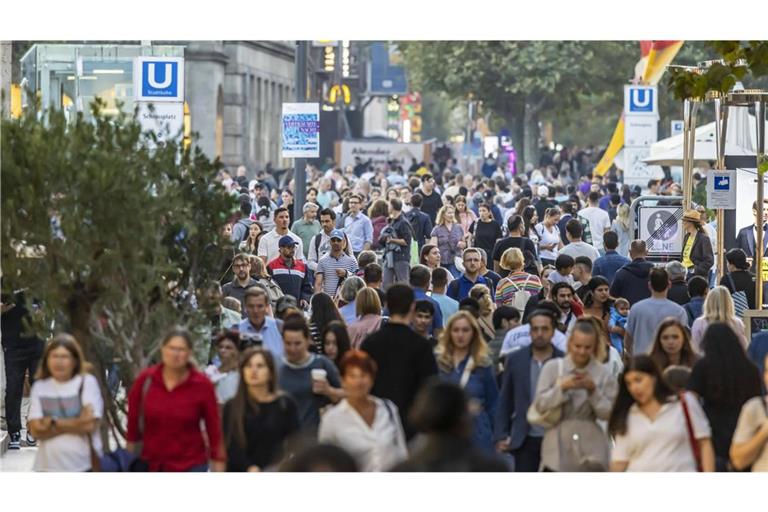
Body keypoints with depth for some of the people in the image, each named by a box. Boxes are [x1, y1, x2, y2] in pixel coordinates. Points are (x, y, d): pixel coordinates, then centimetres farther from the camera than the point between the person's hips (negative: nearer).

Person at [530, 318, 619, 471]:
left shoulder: (603, 373, 3)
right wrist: (562, 387, -18)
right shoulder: (552, 368, 2)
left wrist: (593, 390, -14)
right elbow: (540, 405, -4)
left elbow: (609, 413, -1)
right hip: (557, 452, 0)